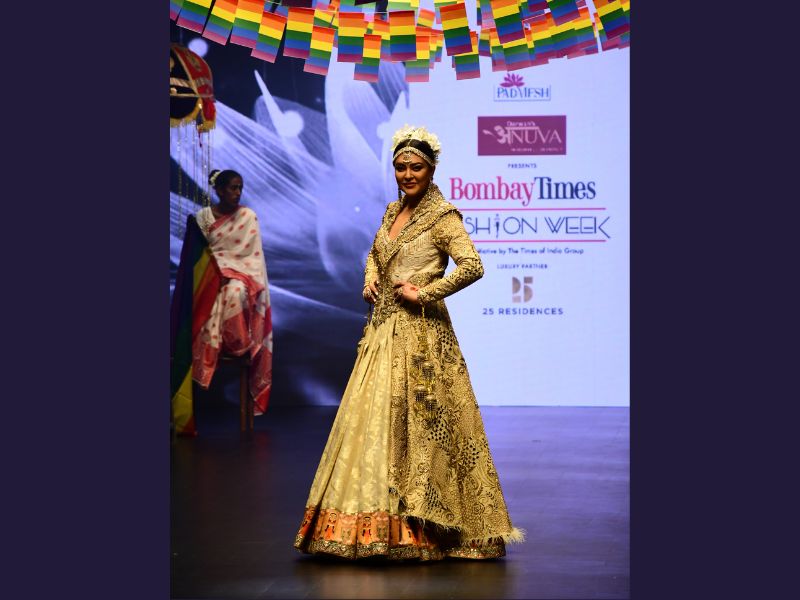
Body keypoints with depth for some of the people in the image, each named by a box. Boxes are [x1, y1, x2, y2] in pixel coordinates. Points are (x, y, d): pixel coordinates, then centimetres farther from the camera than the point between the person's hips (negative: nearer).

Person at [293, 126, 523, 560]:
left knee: (414, 421, -7)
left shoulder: (442, 216, -8)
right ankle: (378, 523, 13)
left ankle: (417, 527, -1)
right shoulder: (393, 210, 15)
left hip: (420, 333, -8)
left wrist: (423, 293, -16)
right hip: (384, 329, 8)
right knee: (375, 419, 7)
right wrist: (370, 281, 11)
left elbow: (472, 266, -20)